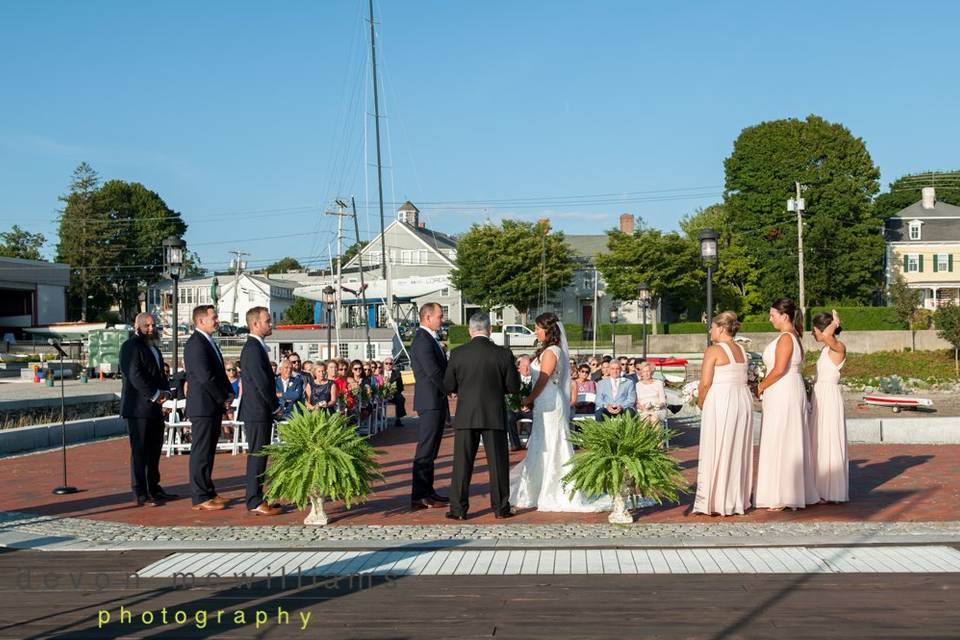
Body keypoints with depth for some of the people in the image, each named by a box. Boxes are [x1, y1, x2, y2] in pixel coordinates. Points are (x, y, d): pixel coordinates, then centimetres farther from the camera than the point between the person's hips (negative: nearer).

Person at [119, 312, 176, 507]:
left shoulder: (154, 347, 21)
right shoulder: (131, 347, -9)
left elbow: (161, 373, 20)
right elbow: (135, 375, -18)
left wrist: (165, 391, 1)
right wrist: (154, 395, -18)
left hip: (155, 408, 9)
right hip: (138, 408, -9)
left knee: (154, 450, 13)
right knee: (140, 451, -6)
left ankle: (154, 488, 22)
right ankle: (141, 494, -4)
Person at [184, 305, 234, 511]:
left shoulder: (209, 343, 17)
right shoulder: (196, 344, -15)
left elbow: (220, 373, 21)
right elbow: (205, 377, -21)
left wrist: (229, 394, 6)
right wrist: (223, 399, -11)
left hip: (214, 407, 10)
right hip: (203, 407, -10)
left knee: (208, 451, 14)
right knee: (201, 452, -5)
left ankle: (208, 492, 22)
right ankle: (200, 498, -2)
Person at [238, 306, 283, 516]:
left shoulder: (255, 347, 16)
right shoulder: (253, 348, -16)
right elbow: (262, 382, -20)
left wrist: (273, 407, 14)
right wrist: (275, 406, -9)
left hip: (261, 412, 10)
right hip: (258, 412, -10)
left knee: (258, 456, 14)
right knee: (257, 456, -7)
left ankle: (256, 498, 20)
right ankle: (255, 502, -4)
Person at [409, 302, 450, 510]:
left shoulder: (430, 339, 18)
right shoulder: (422, 340, -16)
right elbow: (433, 371, -22)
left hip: (437, 401, 10)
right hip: (430, 401, -10)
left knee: (431, 450, 15)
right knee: (425, 450, -8)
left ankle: (427, 491, 22)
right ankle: (419, 497, -7)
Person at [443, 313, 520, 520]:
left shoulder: (457, 354, -5)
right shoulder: (503, 354, -6)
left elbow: (448, 386, 0)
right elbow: (513, 387, -1)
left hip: (465, 416, 0)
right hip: (494, 415, 0)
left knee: (462, 463, 5)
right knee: (498, 463, 10)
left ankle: (459, 509, 6)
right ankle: (500, 507, 14)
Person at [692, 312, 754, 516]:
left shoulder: (713, 350, -10)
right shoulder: (742, 351, 11)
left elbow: (705, 384, -14)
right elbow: (741, 379, 5)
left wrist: (701, 403, 3)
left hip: (721, 401, -7)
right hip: (743, 400, 7)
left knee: (716, 451, 0)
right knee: (738, 451, 12)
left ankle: (715, 501, 3)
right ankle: (738, 501, 18)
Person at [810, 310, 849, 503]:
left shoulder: (839, 348, -13)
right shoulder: (826, 349, 14)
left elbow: (827, 336, -35)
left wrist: (835, 323, -16)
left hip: (830, 397, -9)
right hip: (819, 397, 9)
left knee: (829, 442, -4)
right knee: (819, 443, 12)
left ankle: (833, 492, 2)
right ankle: (823, 490, 18)